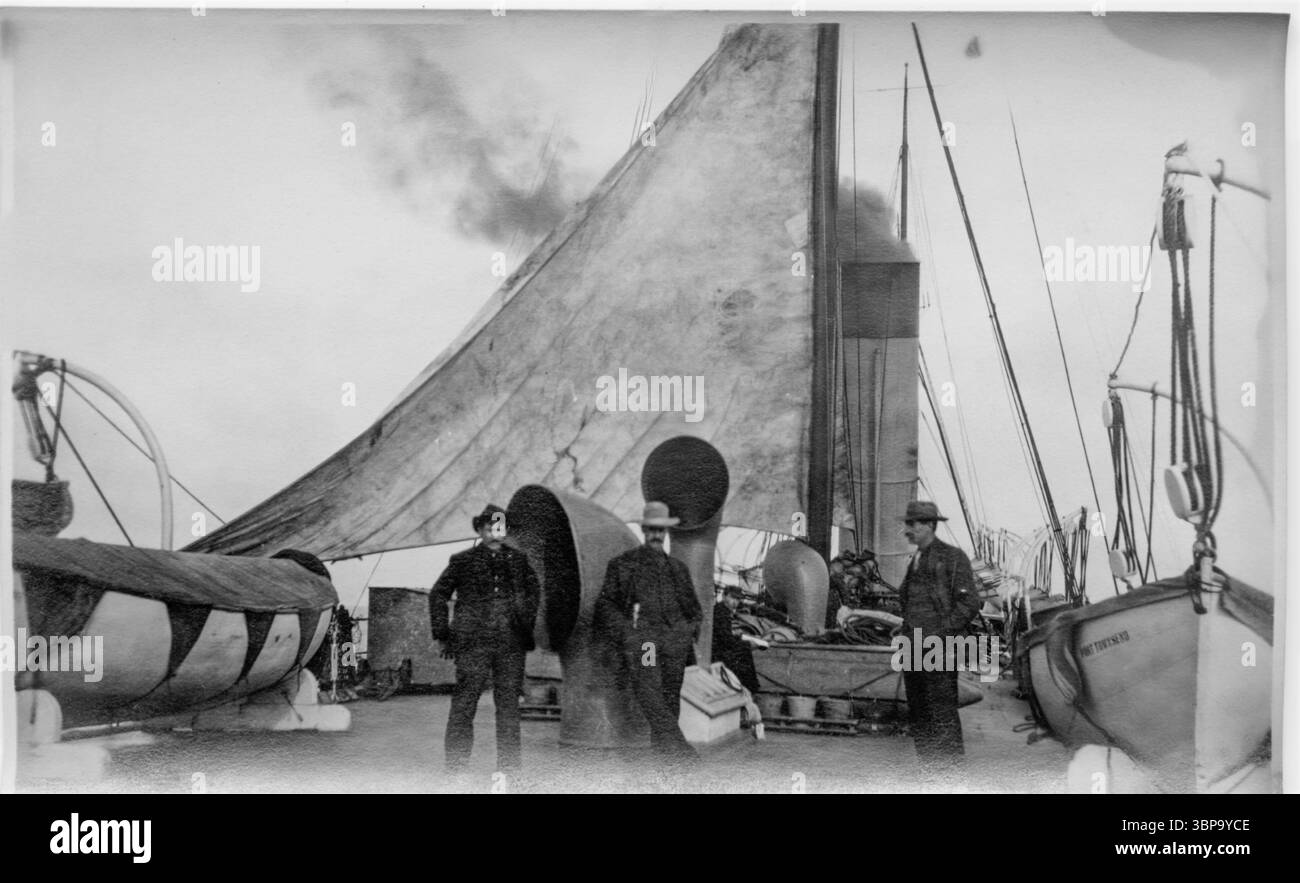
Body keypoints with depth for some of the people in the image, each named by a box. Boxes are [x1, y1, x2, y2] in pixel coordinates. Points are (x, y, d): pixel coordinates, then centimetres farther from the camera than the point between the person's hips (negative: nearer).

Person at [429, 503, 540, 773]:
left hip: (511, 643, 3)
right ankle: (456, 768, 0)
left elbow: (534, 592, 27)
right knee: (464, 703, -6)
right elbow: (438, 595, 10)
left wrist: (527, 624, 18)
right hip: (473, 643, -3)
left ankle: (509, 768, 11)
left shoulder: (519, 560, 13)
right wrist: (443, 634, 5)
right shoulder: (463, 561, 5)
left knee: (509, 703, 4)